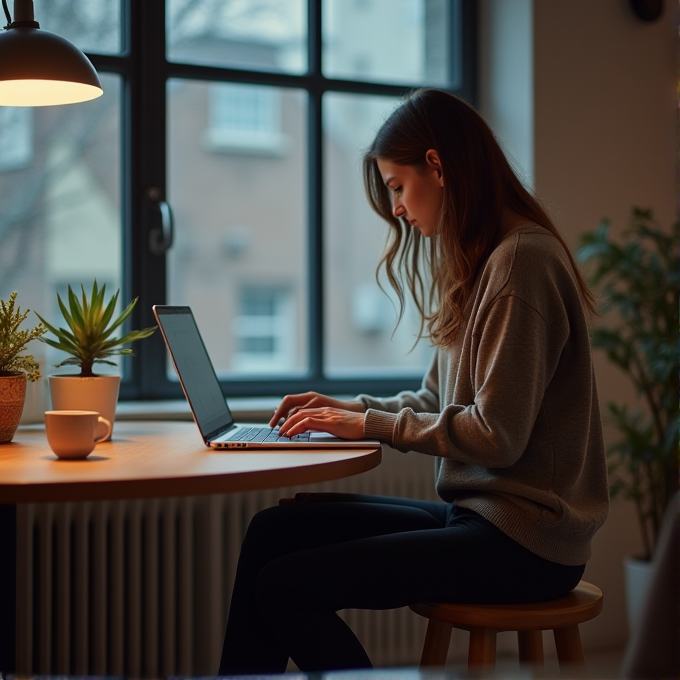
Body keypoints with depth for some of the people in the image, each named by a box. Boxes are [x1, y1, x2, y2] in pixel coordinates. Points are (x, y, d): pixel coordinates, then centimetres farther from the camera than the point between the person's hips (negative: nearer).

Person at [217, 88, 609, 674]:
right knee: (273, 530, 0)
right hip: (475, 511, 9)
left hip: (524, 541, -9)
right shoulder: (477, 262, 16)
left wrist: (370, 424, -10)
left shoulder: (521, 261, -16)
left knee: (285, 586, -17)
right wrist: (353, 409, 6)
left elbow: (497, 435, -19)